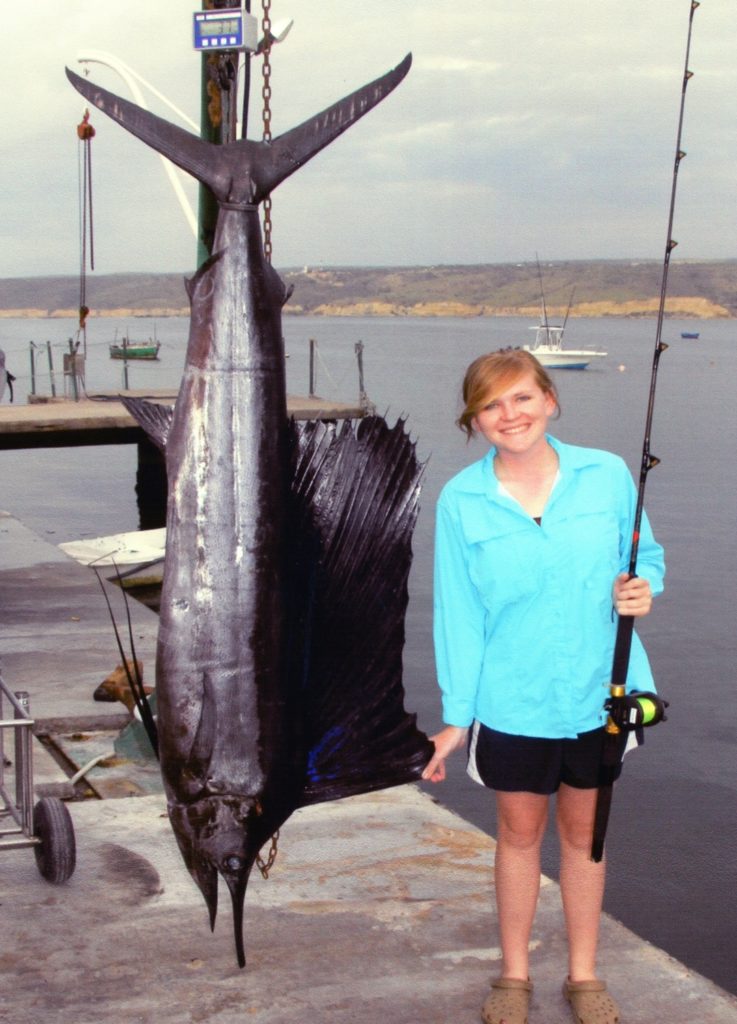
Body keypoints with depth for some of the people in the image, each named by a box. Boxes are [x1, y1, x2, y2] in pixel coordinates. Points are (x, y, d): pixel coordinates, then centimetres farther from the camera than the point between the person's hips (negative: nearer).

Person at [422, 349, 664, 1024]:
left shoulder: (607, 476, -6)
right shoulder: (461, 501, -7)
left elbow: (646, 557, 8)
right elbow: (459, 613, -5)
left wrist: (643, 587, -16)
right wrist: (457, 716, -6)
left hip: (597, 695, 1)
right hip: (511, 702, -1)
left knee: (584, 830, 15)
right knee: (519, 831, 14)